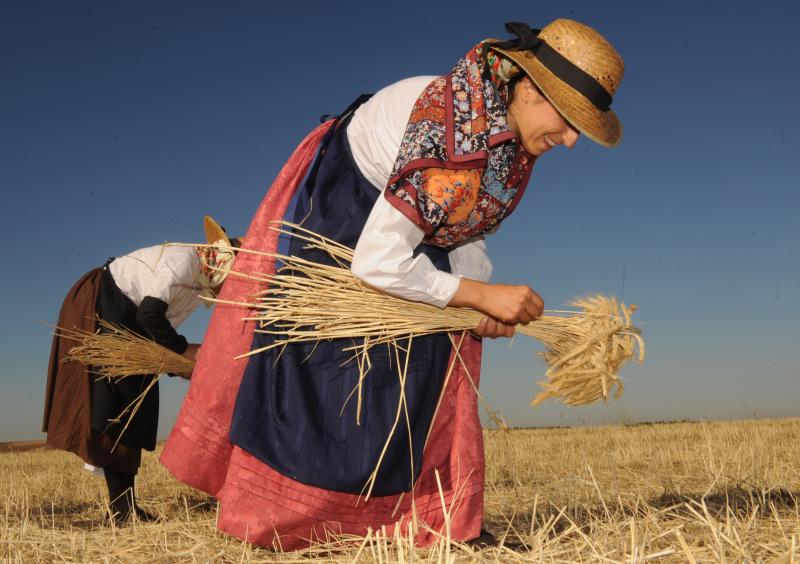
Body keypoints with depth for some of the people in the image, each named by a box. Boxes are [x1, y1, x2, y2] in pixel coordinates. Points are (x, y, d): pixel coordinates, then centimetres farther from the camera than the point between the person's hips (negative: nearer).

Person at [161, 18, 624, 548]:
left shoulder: (512, 131, -14)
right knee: (314, 350, -2)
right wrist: (484, 295, -31)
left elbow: (470, 229, -2)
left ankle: (441, 518, 7)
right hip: (337, 198, -8)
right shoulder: (450, 142, -40)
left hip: (400, 212, 8)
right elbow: (377, 263, -39)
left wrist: (480, 299, -19)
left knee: (434, 350, 2)